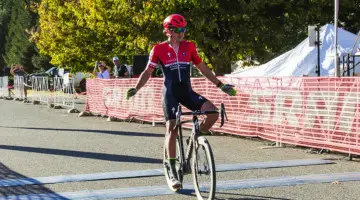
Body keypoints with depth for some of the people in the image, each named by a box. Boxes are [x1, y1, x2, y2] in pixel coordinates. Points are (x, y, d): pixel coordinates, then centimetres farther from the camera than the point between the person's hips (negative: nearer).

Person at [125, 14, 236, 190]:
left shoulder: (189, 47, 5)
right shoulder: (159, 49, -3)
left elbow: (202, 68, 14)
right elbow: (148, 72, 1)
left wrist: (220, 85, 13)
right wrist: (136, 88, -14)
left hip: (187, 92, 3)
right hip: (170, 93, -3)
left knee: (213, 112, -19)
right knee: (172, 128, -12)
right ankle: (172, 173, -6)